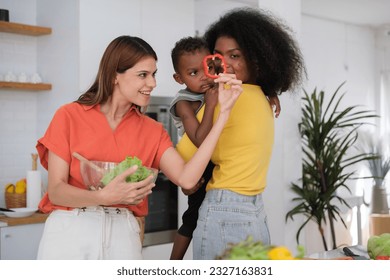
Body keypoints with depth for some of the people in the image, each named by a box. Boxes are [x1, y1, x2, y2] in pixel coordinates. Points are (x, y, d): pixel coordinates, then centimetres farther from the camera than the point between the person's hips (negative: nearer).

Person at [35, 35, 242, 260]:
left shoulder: (152, 130, 8)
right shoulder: (69, 116, -1)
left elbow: (186, 178, -9)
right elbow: (56, 191, -6)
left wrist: (224, 111, -7)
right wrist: (104, 196, -26)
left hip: (123, 234, 3)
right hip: (69, 232, -2)